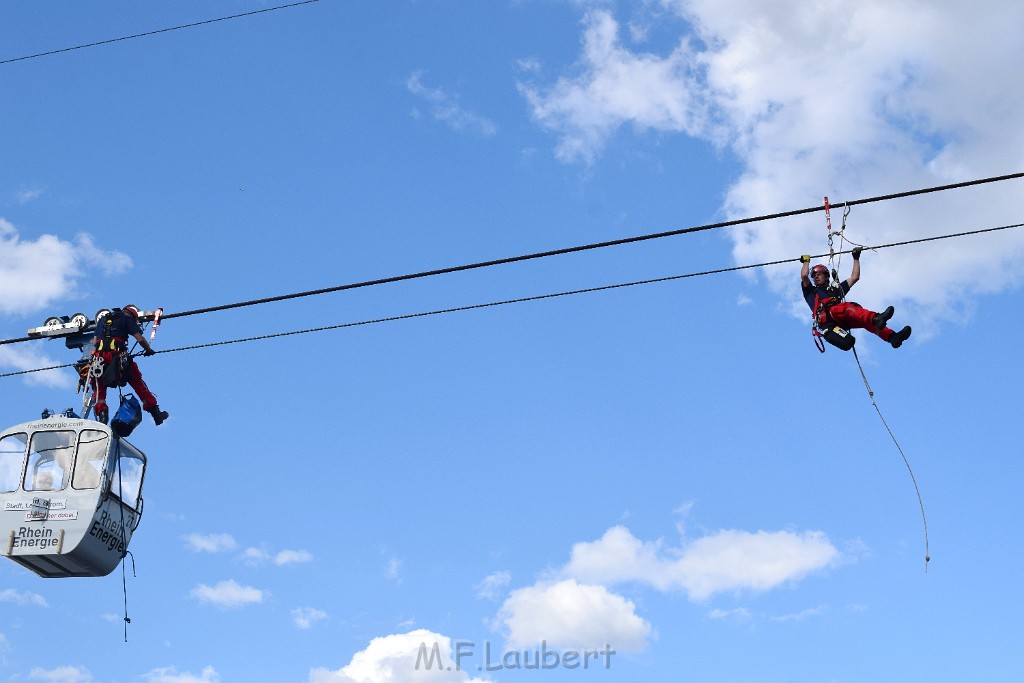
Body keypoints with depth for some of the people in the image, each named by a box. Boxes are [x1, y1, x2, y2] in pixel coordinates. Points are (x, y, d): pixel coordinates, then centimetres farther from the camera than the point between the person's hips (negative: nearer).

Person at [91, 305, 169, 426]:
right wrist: (149, 350, 18)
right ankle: (155, 412, 7)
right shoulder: (127, 319, 12)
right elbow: (140, 339, 2)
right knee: (137, 382, 7)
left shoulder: (103, 319, 28)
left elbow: (94, 342, 26)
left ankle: (101, 413, -3)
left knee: (100, 387, 16)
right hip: (117, 355, -3)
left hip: (99, 356, 3)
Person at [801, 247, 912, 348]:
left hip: (841, 321, 5)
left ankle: (892, 337, -48)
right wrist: (806, 261, 29)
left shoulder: (836, 290, 41)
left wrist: (856, 258, 42)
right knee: (848, 306, -35)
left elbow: (854, 277, 40)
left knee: (864, 319, -24)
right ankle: (875, 318, -64)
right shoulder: (811, 291, 31)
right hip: (825, 317, -5)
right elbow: (804, 276, 14)